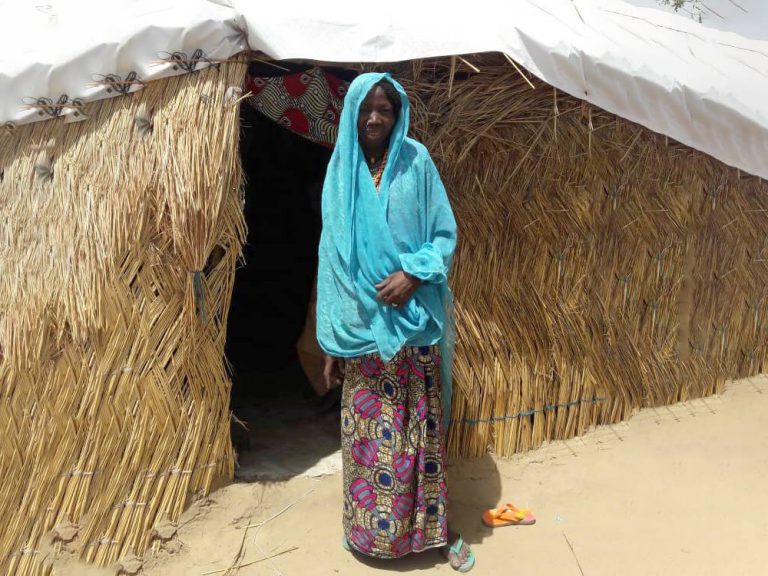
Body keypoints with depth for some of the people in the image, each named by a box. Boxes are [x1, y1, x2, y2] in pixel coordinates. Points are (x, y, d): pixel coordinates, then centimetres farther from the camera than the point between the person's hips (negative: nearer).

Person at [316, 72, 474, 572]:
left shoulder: (416, 162, -1)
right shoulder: (340, 172, 5)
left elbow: (446, 234, 2)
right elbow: (332, 255, 5)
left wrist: (414, 272, -18)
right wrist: (331, 341, 3)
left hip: (413, 320, -2)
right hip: (361, 325, 2)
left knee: (422, 426, 6)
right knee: (366, 429, 10)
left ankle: (435, 526, 24)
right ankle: (370, 527, 30)